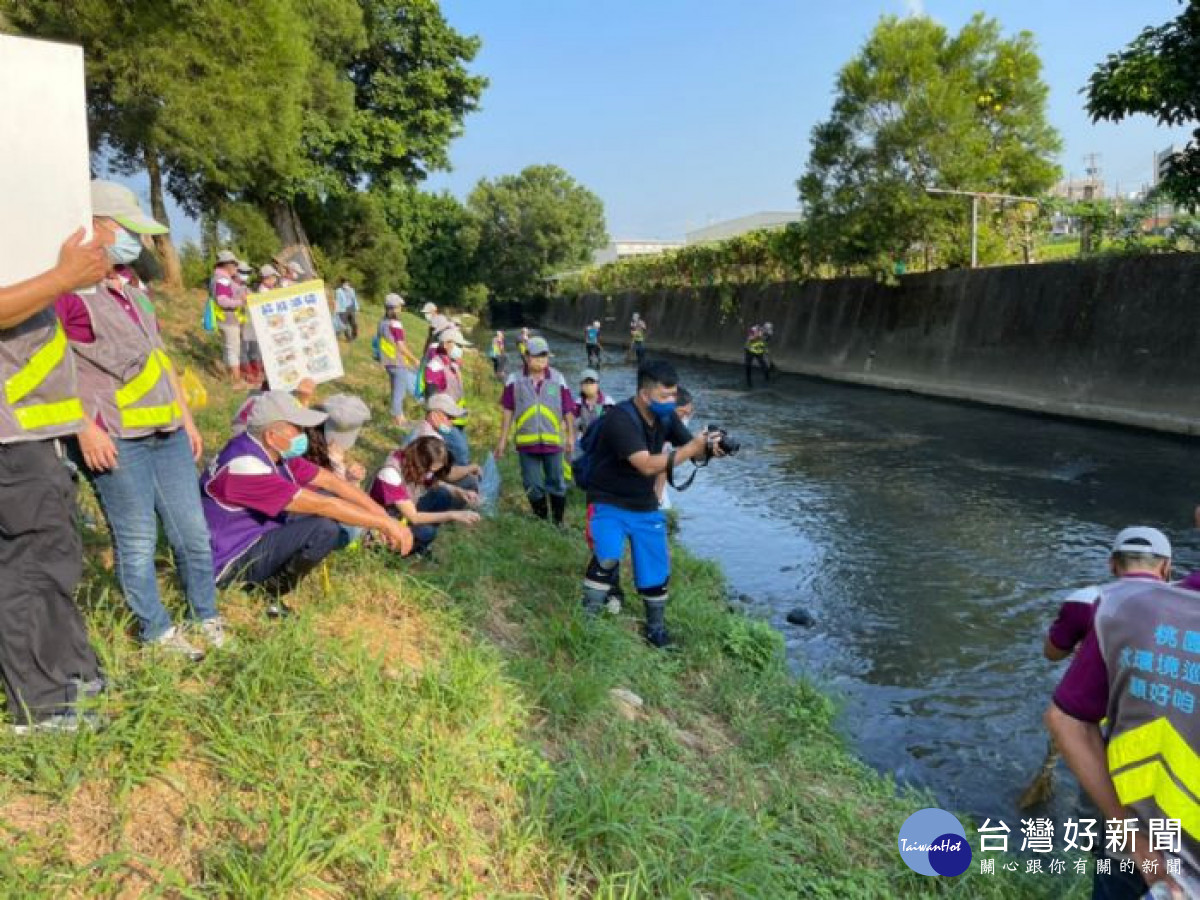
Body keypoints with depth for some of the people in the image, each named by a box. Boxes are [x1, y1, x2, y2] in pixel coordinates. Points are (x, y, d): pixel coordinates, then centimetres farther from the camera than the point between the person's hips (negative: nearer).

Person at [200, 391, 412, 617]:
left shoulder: (275, 451, -4)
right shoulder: (245, 466, -30)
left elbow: (330, 480, 1)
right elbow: (322, 505, -30)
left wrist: (380, 513, -6)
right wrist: (385, 523, -25)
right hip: (229, 561, -9)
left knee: (331, 501, 2)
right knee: (324, 528, -26)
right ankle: (271, 592, -5)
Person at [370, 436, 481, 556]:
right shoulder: (390, 474, -32)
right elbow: (412, 517, -32)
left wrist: (460, 492, -17)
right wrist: (453, 515, -34)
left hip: (410, 514, 7)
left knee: (443, 494, -17)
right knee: (426, 531, -34)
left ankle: (417, 544, -5)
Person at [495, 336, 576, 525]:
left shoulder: (558, 380, 1)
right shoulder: (515, 380, 0)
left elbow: (568, 411, 6)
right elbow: (507, 411, 4)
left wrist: (570, 437, 6)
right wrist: (503, 439, 4)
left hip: (553, 441, 0)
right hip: (526, 442, 0)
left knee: (556, 483, 9)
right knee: (533, 486, 8)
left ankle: (558, 521, 23)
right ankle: (541, 520, 23)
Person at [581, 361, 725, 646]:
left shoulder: (666, 416, -5)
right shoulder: (620, 419, -27)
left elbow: (693, 450, 1)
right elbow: (647, 465, -35)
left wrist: (709, 448, -23)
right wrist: (692, 447, -34)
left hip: (645, 507, 6)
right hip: (609, 504, -6)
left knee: (656, 568, 10)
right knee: (607, 557, -28)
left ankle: (656, 628, 31)